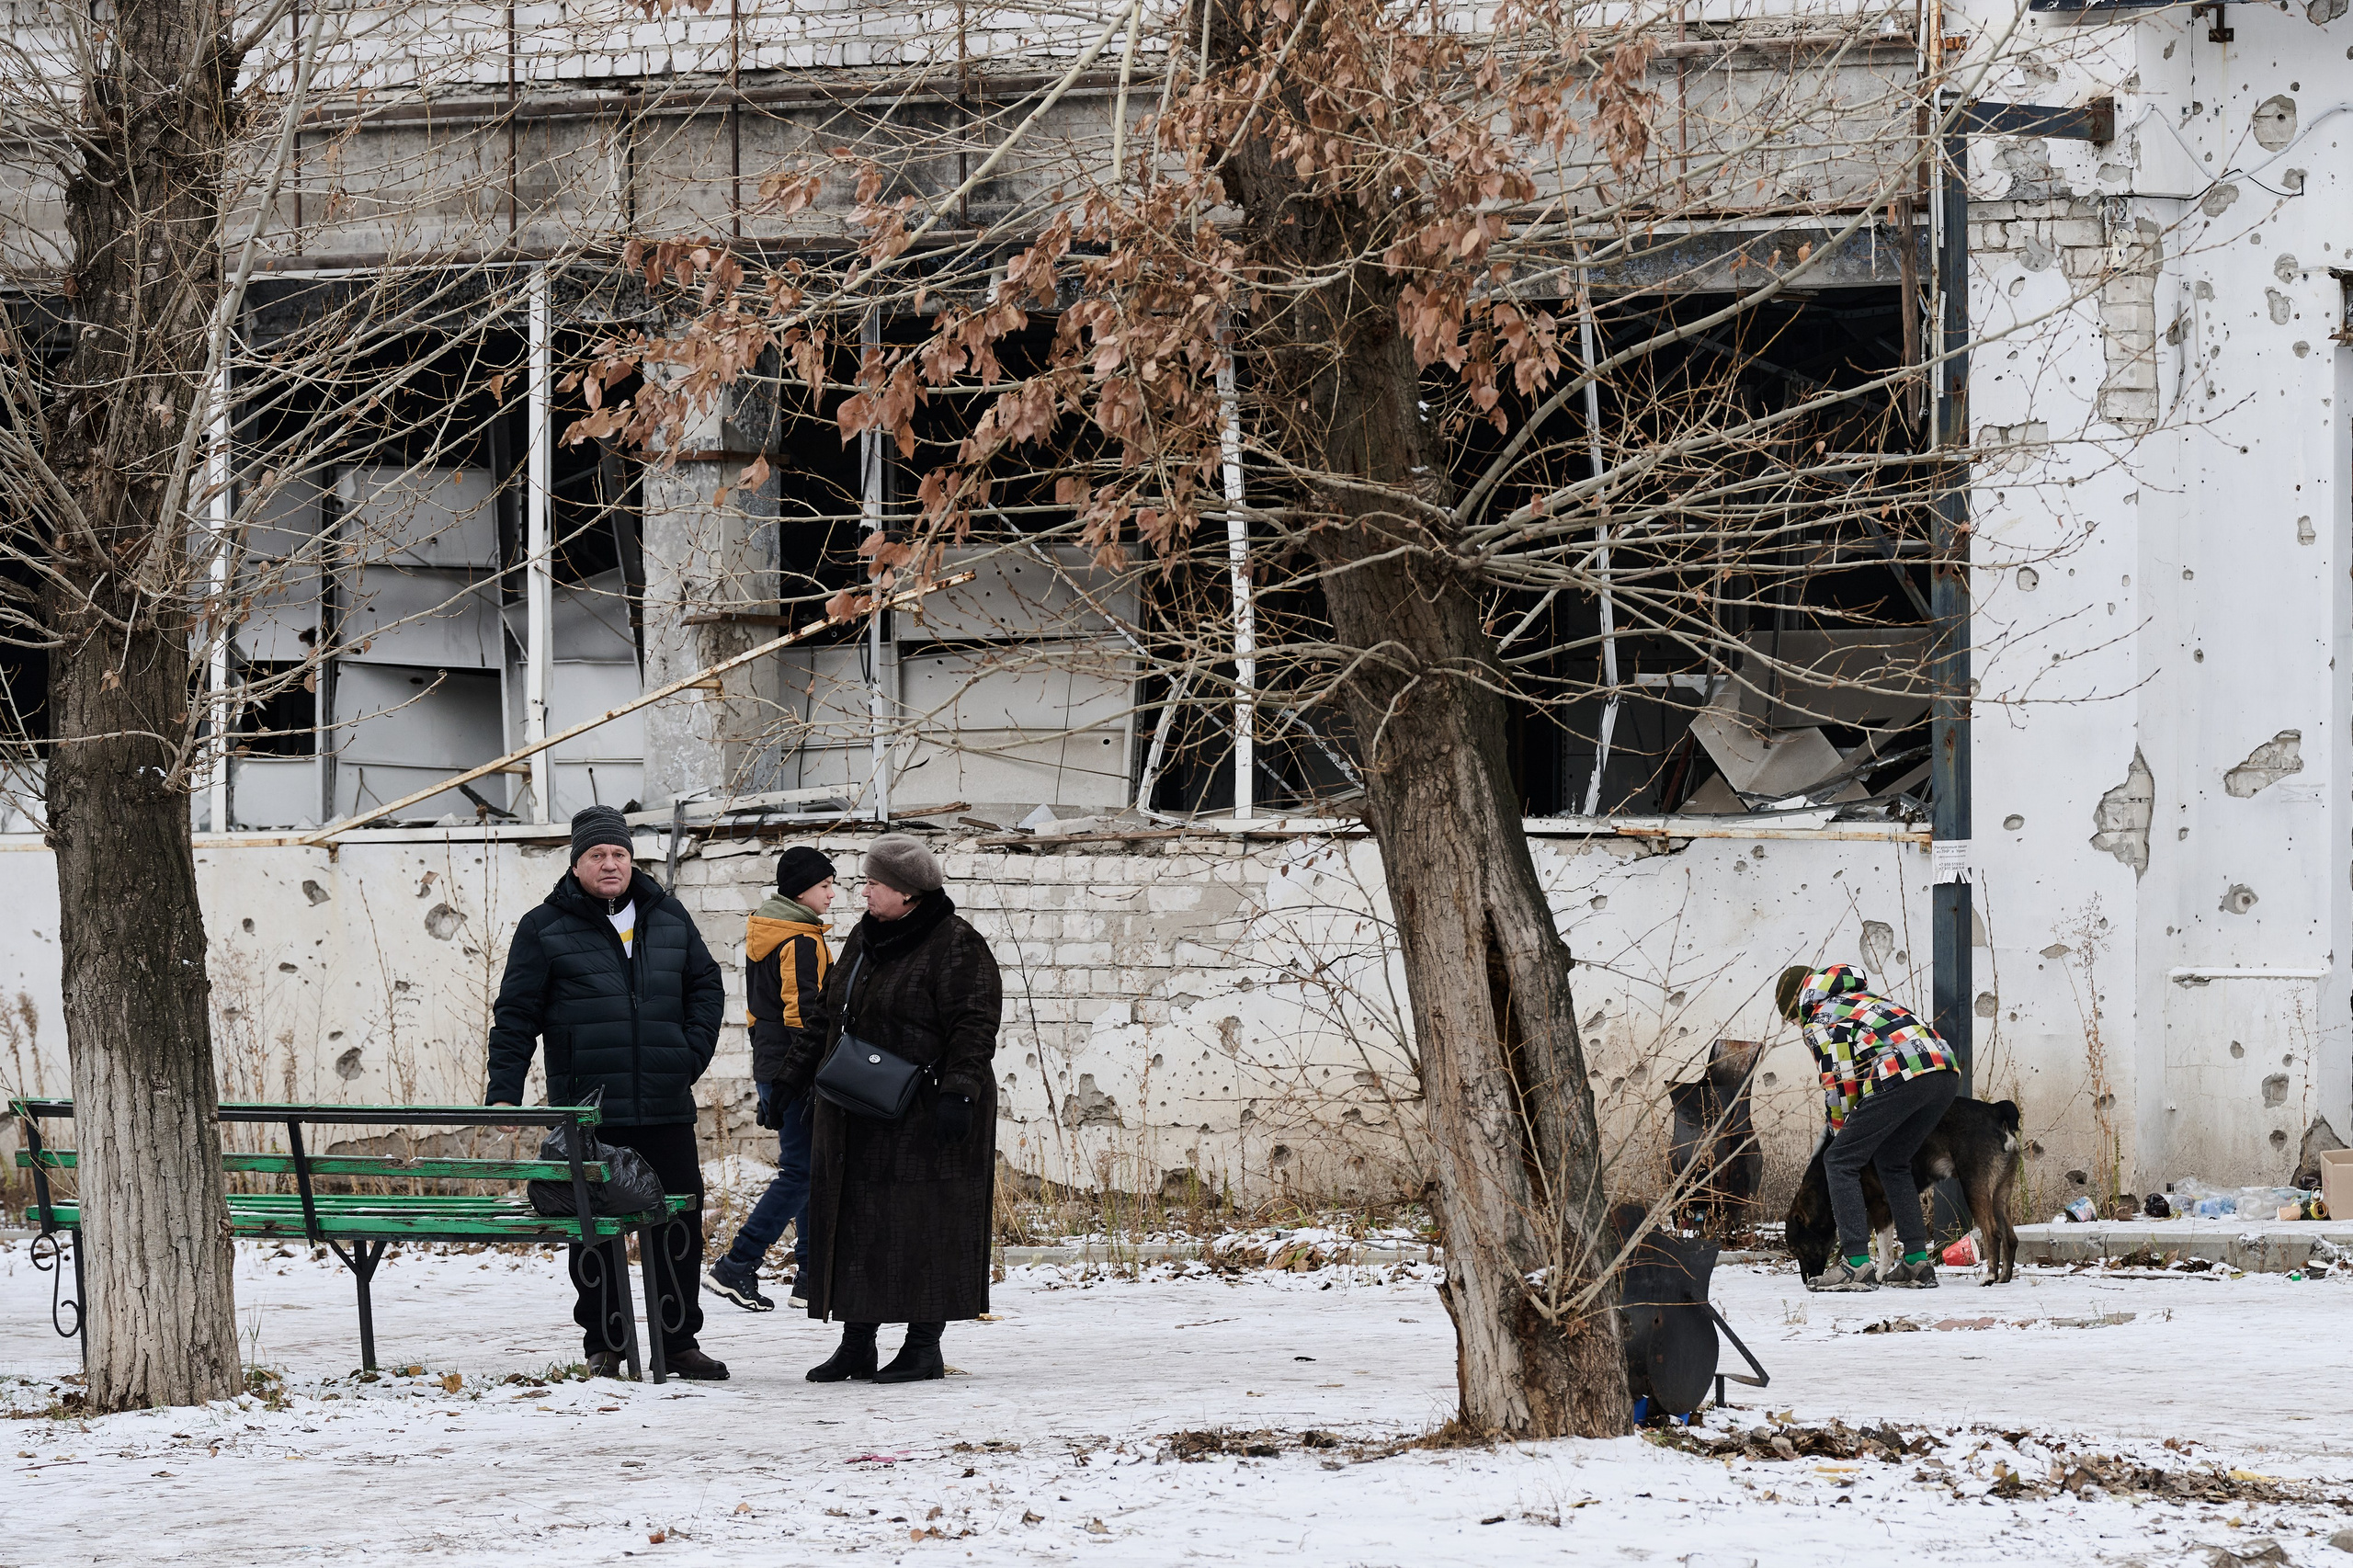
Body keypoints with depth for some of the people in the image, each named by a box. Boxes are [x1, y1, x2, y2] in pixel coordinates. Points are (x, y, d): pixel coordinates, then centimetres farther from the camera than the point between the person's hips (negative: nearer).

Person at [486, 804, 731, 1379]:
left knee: (681, 1223, 4)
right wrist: (504, 1091, -6)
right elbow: (516, 1014, 1)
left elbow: (706, 985, 21)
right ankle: (603, 1346, 9)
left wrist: (694, 1051, 7)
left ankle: (678, 1341, 15)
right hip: (587, 1111, -3)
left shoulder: (669, 918, 12)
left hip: (666, 1109, 3)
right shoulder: (545, 929, 1)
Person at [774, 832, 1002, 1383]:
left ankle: (924, 1347, 3)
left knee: (922, 1225, -4)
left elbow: (973, 1027, -16)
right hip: (855, 1120, 8)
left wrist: (957, 1092, -26)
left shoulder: (956, 947, -10)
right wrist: (792, 1078, 22)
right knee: (854, 1225, 7)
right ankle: (857, 1346, 14)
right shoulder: (864, 940, 15)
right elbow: (827, 1015, 23)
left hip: (924, 1119, -8)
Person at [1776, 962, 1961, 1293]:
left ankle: (1857, 1265, -5)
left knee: (1839, 1162, 3)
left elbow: (1837, 1087, 10)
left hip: (1901, 1076, -8)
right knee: (1892, 1163, 25)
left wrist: (1843, 1137, 23)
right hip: (1947, 1074, 8)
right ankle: (1917, 1262, 18)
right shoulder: (1863, 1000, 38)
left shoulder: (1819, 1022, 14)